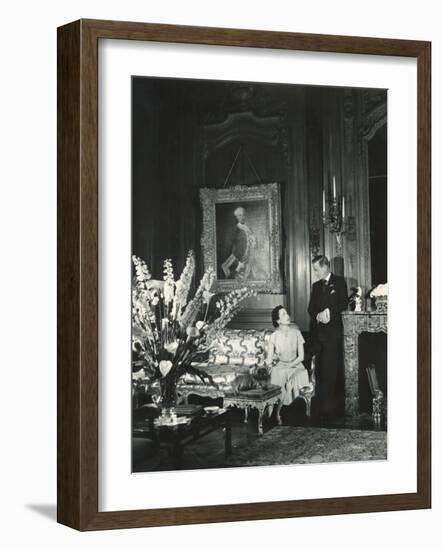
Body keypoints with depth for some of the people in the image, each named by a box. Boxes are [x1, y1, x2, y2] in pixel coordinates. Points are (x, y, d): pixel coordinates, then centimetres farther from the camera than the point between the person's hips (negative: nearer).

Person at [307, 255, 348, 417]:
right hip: (318, 331, 5)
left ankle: (332, 404, -7)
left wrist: (329, 312, -12)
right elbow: (311, 309, 16)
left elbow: (344, 304, -3)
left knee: (332, 369, -10)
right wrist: (318, 315, -5)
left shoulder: (339, 282, 4)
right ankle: (320, 403, 0)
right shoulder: (316, 286, 20)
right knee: (319, 369, -1)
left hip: (333, 332, -5)